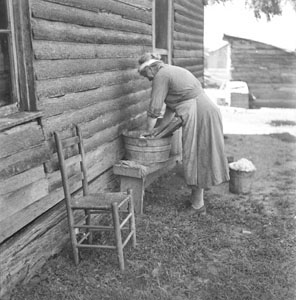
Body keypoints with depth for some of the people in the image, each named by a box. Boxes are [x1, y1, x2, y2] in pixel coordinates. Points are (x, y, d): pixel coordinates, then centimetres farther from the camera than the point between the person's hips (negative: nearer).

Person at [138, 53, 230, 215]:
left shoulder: (161, 76, -7)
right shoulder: (174, 71, 22)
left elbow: (154, 110, -9)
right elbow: (171, 107, 23)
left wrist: (148, 133, 3)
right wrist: (160, 128, 22)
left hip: (198, 115, -9)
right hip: (208, 111, 9)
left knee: (196, 158, 1)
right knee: (199, 157, 15)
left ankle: (198, 205, 12)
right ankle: (196, 198, 27)